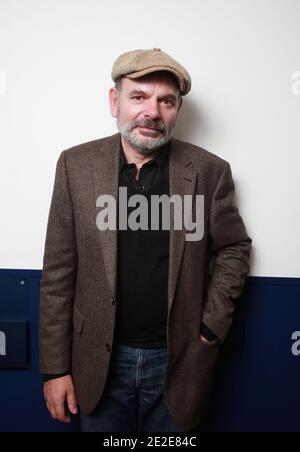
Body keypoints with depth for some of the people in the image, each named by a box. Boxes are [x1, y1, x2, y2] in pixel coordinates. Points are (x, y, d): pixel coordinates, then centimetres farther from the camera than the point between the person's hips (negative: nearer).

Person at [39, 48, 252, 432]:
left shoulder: (210, 170, -9)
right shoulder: (76, 165, -8)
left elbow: (234, 248, 5)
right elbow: (58, 273, -5)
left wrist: (212, 327, -3)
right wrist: (55, 368, -3)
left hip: (178, 360, 0)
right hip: (101, 360, 1)